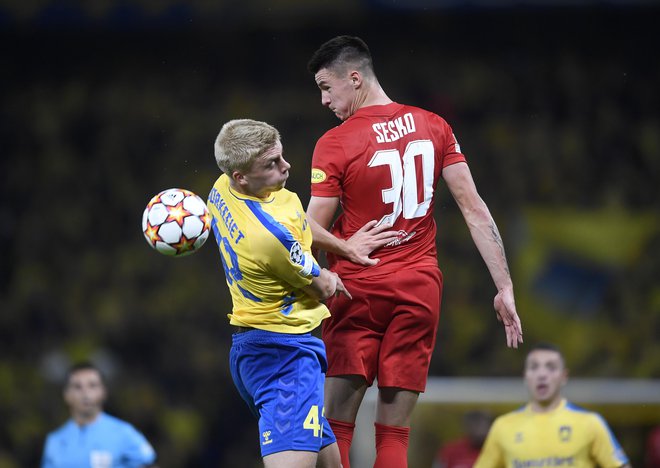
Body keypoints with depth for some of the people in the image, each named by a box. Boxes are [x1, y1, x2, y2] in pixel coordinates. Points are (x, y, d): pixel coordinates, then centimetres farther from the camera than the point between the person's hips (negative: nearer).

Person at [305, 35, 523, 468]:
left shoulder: (335, 144, -9)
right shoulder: (434, 127, 4)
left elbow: (312, 232, -13)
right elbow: (475, 210, 1)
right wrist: (505, 287, 1)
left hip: (359, 290, -4)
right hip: (420, 287, 4)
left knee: (336, 427, 1)